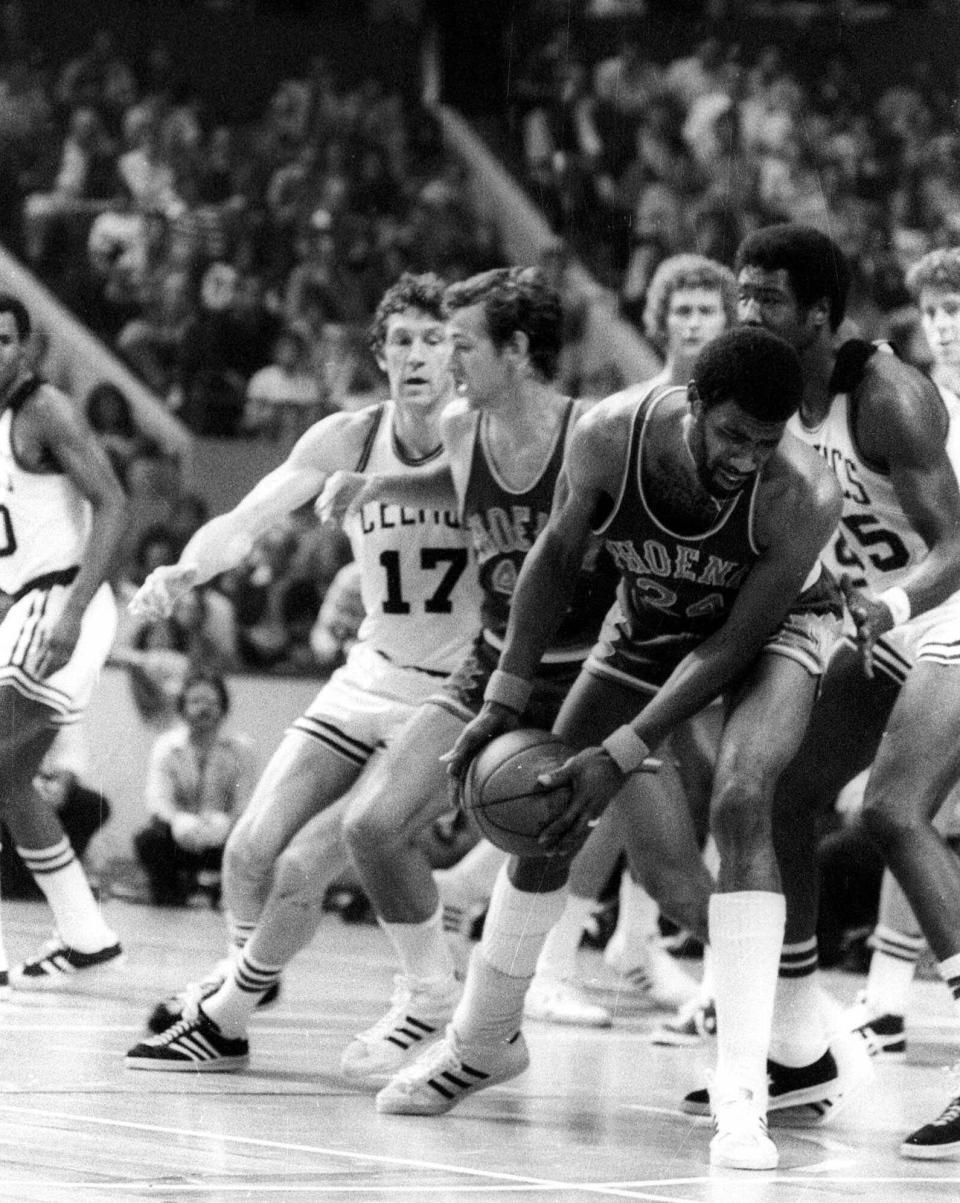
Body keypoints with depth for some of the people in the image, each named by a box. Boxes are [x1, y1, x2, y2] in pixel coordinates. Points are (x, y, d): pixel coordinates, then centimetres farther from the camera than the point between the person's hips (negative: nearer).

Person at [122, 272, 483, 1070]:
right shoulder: (346, 441, -5)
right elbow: (246, 522, -9)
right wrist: (187, 570, -29)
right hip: (372, 676, 5)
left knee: (304, 867, -9)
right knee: (252, 849, 3)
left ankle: (224, 1020, 13)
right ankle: (243, 972, 35)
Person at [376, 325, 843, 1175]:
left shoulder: (803, 496, -38)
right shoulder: (611, 437, -31)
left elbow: (734, 643, -29)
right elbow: (558, 554, -10)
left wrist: (621, 756, -32)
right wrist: (507, 698, -9)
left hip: (769, 627, -4)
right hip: (651, 622, 4)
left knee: (742, 805, -28)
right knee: (546, 821, 6)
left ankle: (742, 1094, -31)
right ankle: (480, 1046, 29)